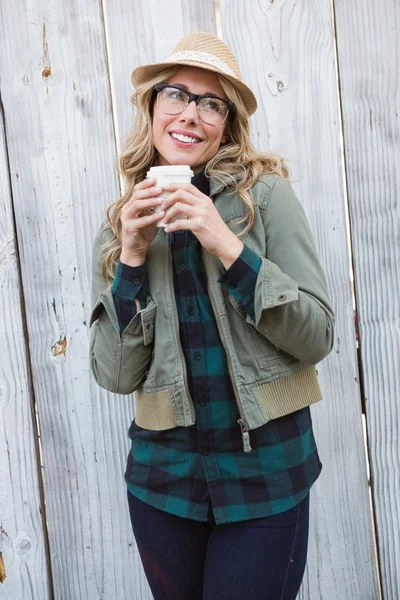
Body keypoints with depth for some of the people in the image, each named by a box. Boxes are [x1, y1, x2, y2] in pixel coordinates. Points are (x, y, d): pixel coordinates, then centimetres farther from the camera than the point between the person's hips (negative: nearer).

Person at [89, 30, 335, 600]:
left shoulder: (266, 195, -9)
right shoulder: (121, 225, 0)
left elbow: (318, 337, -11)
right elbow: (116, 375, -4)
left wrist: (228, 246, -22)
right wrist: (132, 256, -15)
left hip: (267, 469, -2)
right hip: (163, 468, 3)